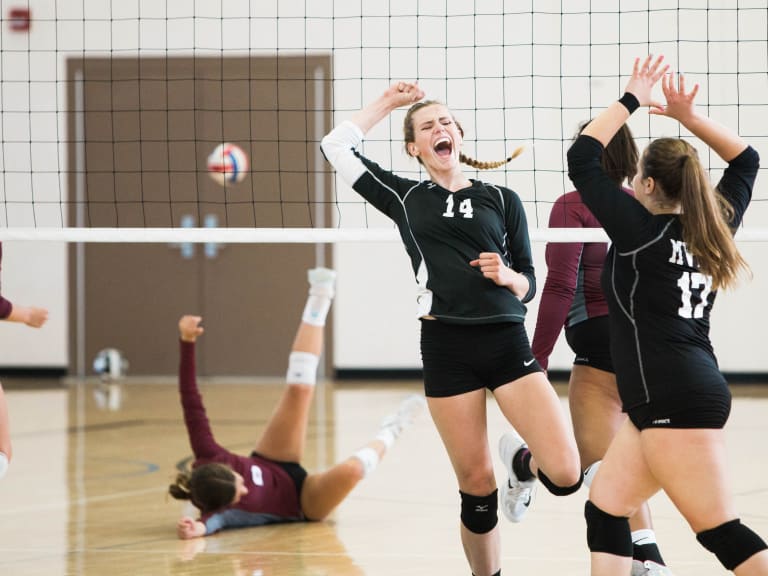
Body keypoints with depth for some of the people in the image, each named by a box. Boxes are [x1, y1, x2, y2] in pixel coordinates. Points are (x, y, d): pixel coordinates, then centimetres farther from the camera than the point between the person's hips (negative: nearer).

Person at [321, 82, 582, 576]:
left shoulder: (501, 199, 11)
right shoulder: (404, 198, 13)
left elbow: (528, 284, 12)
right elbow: (337, 145, 12)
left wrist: (506, 275, -9)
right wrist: (388, 102, 19)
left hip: (506, 343, 0)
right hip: (446, 349, 0)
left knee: (565, 475, -13)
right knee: (477, 487, 0)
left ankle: (521, 463, 22)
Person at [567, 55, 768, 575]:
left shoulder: (640, 230, -9)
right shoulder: (713, 228, 10)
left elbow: (582, 159, -6)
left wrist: (632, 99, 0)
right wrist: (690, 117, 18)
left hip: (676, 400, -9)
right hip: (667, 400, 9)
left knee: (723, 533, -8)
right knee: (605, 507, 12)